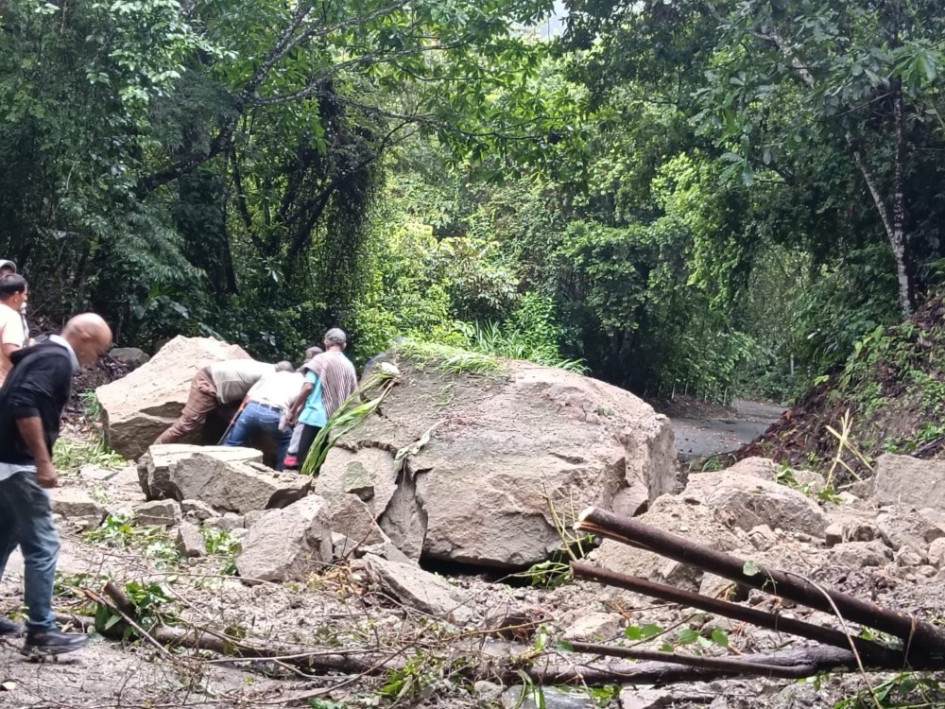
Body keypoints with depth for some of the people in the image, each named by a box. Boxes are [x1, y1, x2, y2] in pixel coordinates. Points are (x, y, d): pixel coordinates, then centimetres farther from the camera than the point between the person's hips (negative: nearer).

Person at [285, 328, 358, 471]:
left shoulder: (321, 359, -2)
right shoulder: (349, 366, 10)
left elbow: (308, 387, -9)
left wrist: (293, 410, -1)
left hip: (316, 416, -5)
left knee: (302, 460, -4)